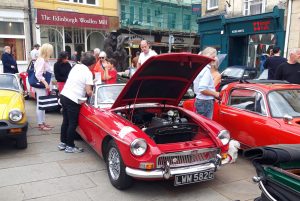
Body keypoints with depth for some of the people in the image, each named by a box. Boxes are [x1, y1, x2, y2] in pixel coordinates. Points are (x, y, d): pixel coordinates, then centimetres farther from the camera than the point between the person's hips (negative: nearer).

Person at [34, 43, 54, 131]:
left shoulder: (45, 60, 12)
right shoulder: (41, 60, -17)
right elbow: (38, 74, -23)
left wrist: (47, 84, 15)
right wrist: (45, 83, -26)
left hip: (43, 86, 10)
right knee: (40, 105, -4)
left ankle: (43, 122, 23)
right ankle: (40, 124, 1)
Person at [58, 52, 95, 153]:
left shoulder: (76, 66, 12)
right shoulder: (88, 73, -10)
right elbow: (88, 92, -14)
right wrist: (93, 94, 8)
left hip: (64, 95, 8)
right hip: (73, 100, -8)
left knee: (65, 121, 18)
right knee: (72, 123, 4)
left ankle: (63, 143, 28)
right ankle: (70, 146, 13)